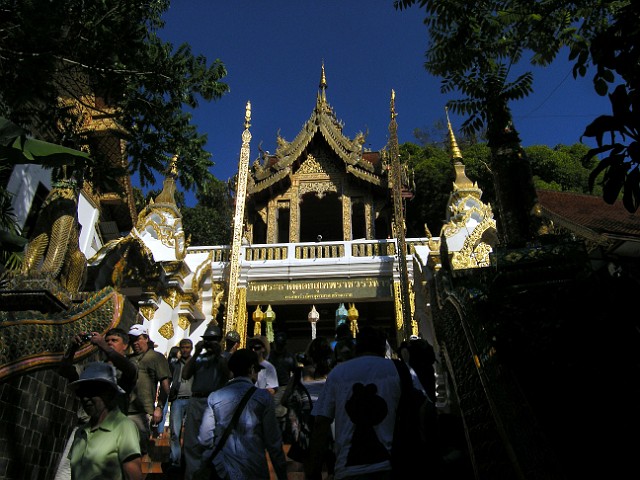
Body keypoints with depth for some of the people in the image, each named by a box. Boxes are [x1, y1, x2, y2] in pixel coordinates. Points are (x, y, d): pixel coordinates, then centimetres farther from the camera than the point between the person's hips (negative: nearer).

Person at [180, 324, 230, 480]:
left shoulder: (224, 357, 8)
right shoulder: (198, 358, 17)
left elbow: (228, 376, -8)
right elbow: (185, 375, 4)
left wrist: (218, 355, -10)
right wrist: (195, 353, -2)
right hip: (195, 401, 4)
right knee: (191, 443, 9)